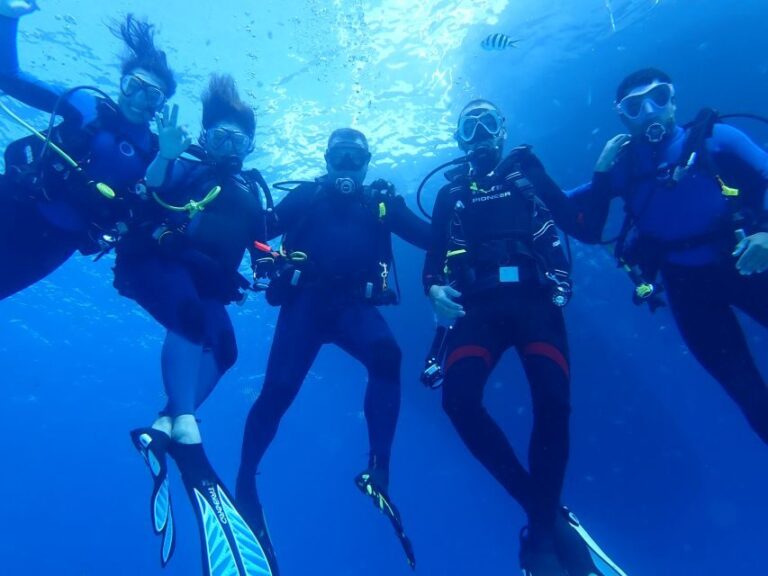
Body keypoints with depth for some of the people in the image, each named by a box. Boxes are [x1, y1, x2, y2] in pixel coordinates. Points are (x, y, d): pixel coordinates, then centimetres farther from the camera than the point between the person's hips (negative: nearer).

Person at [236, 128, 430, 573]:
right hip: (306, 301, 0)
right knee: (279, 388, -10)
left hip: (354, 305, 1)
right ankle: (245, 478, 10)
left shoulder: (382, 202, 18)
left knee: (387, 356, -30)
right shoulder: (308, 196, 16)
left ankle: (379, 469, -21)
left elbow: (434, 238, 10)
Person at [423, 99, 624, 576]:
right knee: (460, 397, -23)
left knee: (553, 401, -22)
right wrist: (434, 288, -6)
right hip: (480, 305, 1)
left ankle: (543, 525, 2)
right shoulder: (451, 193, 22)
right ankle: (543, 509, -5)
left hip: (534, 298, -1)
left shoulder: (528, 172, 20)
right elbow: (434, 256, 13)